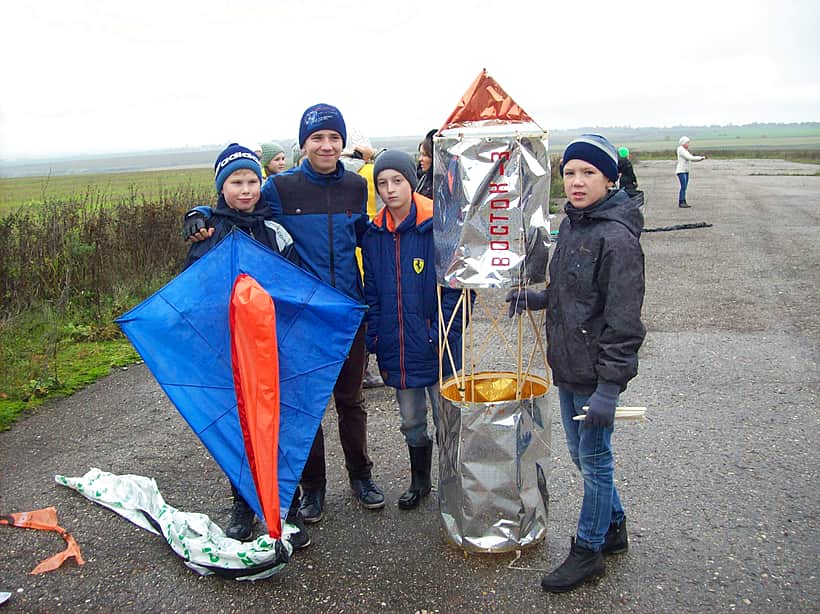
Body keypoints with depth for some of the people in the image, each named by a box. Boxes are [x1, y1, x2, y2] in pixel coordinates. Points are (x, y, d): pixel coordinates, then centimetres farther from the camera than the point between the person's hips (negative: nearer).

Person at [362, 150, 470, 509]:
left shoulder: (438, 226, -12)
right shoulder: (374, 235, 4)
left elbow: (456, 286, -11)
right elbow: (372, 292, 10)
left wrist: (444, 333, -17)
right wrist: (375, 339, 5)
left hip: (436, 345, -5)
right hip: (397, 347, 5)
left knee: (447, 422, 8)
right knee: (411, 422, 20)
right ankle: (420, 482, 39)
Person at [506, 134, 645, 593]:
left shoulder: (617, 236, -18)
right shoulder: (571, 224, 8)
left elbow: (623, 319, -20)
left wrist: (609, 387, -22)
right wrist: (536, 298, 6)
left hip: (597, 371, -8)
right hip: (568, 365, 9)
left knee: (595, 459, 8)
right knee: (581, 453, 20)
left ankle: (588, 550, 26)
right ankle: (614, 527, 41)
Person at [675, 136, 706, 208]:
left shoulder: (686, 150, 16)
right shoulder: (681, 150, -14)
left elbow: (692, 160, 14)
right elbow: (690, 158, -20)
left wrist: (701, 158, 1)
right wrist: (701, 157, -13)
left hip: (685, 171, 9)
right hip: (681, 171, -9)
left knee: (684, 187, 6)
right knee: (683, 186, -13)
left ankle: (683, 203, 6)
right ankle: (681, 203, -12)